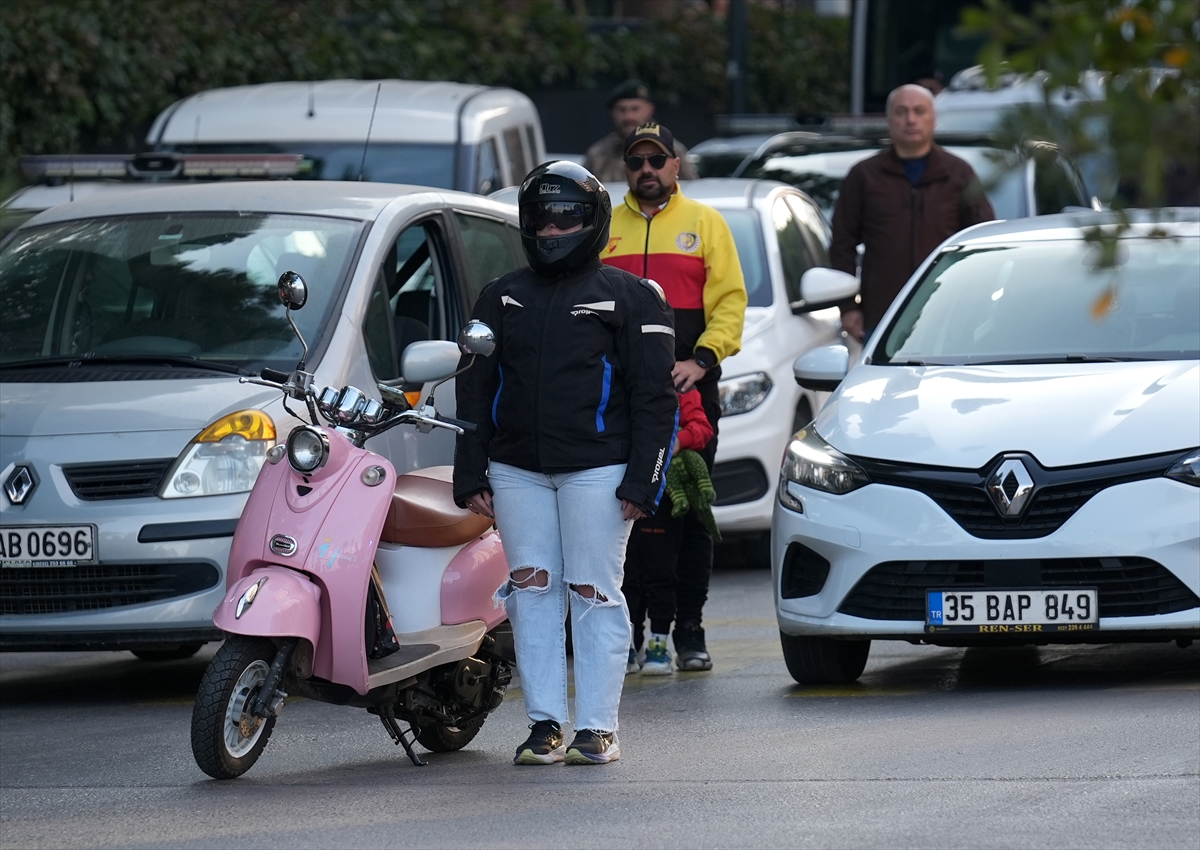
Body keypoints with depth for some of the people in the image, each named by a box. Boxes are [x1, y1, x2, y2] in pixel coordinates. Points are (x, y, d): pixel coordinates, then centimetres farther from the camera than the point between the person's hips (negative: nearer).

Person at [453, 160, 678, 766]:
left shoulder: (630, 298, 3)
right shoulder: (502, 297, 16)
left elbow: (654, 397, 0)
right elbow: (475, 389, 16)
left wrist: (643, 482, -8)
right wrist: (471, 475, 7)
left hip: (596, 469, -4)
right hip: (517, 471, 4)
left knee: (594, 595, -4)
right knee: (533, 590, 0)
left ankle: (597, 728, 0)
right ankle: (544, 723, 4)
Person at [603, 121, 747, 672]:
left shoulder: (704, 223, 9)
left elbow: (730, 300, 2)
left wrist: (701, 359, -11)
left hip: (689, 390, -1)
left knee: (690, 513, 0)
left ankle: (689, 631, 4)